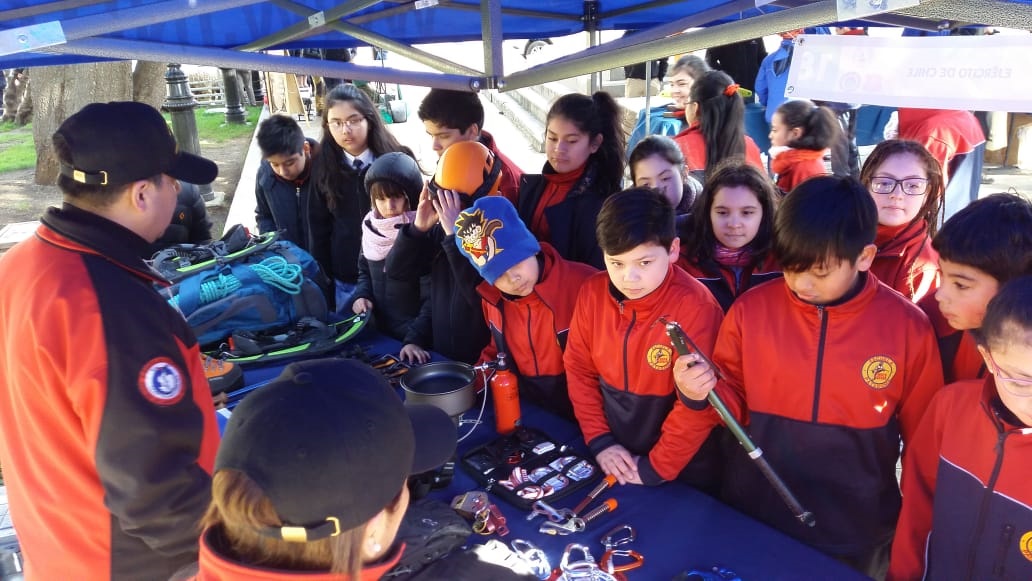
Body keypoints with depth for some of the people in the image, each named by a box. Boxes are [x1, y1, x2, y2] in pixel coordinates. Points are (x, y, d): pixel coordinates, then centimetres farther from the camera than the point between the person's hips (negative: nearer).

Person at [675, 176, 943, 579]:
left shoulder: (908, 327, -12)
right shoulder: (750, 310, -10)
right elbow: (735, 405, 0)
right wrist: (703, 395, -20)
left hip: (856, 535, 0)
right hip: (753, 520, 1)